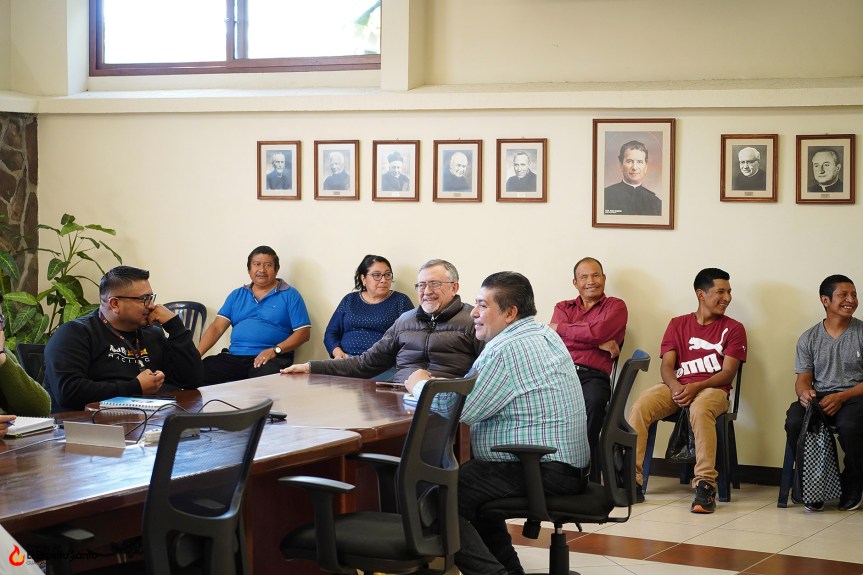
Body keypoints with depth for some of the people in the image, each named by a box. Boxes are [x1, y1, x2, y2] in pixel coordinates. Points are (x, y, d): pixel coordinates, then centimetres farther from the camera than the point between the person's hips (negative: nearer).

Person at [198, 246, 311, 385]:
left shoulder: (289, 295, 9)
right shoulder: (236, 295, 22)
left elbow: (303, 332, 1)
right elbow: (217, 327, 13)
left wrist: (275, 350, -15)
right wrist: (196, 354, -4)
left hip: (271, 358, -4)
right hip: (234, 356, 4)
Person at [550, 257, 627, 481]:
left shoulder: (615, 306, 18)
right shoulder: (563, 308, 28)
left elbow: (597, 332, -3)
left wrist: (558, 327, 10)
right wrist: (599, 342, -2)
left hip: (592, 376, -2)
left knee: (593, 402, -39)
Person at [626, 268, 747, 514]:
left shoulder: (733, 328, 10)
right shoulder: (678, 324, 17)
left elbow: (728, 372, -1)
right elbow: (666, 366, 7)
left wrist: (696, 387, -18)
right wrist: (676, 387, -16)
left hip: (712, 389, -3)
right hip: (677, 387, 3)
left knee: (700, 409, -39)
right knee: (640, 407, -27)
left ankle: (705, 486, -39)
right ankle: (630, 482, -26)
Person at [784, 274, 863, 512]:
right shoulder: (809, 338, 11)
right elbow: (803, 379, 7)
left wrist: (841, 397, -19)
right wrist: (804, 392, -19)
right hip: (818, 397, 2)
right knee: (794, 422, -31)